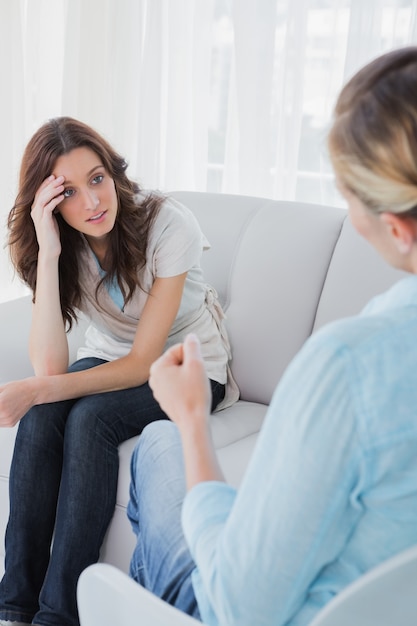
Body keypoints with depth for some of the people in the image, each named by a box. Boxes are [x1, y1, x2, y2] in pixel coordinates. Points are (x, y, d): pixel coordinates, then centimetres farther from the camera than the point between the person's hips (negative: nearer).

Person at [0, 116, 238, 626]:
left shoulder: (168, 224, -25)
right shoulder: (60, 244, -13)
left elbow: (142, 363, -23)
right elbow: (50, 367, -25)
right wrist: (48, 255, -32)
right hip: (110, 357, 4)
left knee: (89, 418, -30)